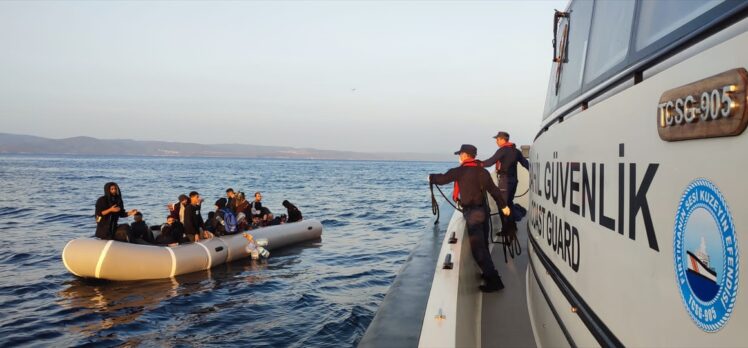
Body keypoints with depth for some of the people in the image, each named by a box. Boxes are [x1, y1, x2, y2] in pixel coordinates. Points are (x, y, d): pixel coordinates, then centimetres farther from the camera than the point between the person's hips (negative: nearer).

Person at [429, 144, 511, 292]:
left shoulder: (460, 171, -11)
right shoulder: (482, 171, 7)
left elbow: (442, 179, -3)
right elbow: (494, 190, 10)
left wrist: (431, 177, 18)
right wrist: (503, 205, 18)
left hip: (472, 212, -8)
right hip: (482, 210, 8)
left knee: (477, 247, -7)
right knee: (481, 244, 21)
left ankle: (494, 280, -9)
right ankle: (489, 273, 32)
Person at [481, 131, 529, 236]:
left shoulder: (503, 150, -12)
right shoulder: (516, 151, 13)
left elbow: (490, 161, -19)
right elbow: (525, 163, 16)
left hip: (505, 180, -9)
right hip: (513, 179, 9)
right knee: (509, 203, 19)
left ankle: (506, 229, -5)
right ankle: (512, 226, 24)